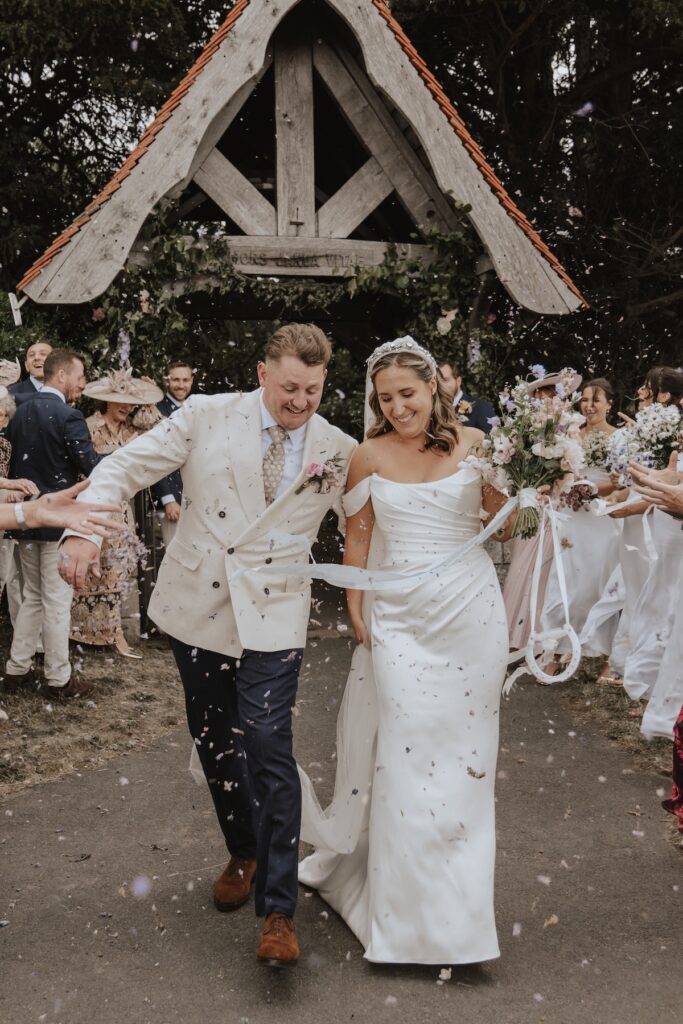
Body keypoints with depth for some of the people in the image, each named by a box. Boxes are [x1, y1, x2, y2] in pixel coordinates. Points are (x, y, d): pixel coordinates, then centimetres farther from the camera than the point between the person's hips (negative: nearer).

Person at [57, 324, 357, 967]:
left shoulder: (339, 452, -2)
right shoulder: (206, 416, -4)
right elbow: (125, 467, -4)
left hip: (272, 617, -2)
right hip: (196, 606, 2)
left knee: (268, 750, -10)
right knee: (213, 741, 16)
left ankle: (278, 910, 4)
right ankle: (243, 853, 41)